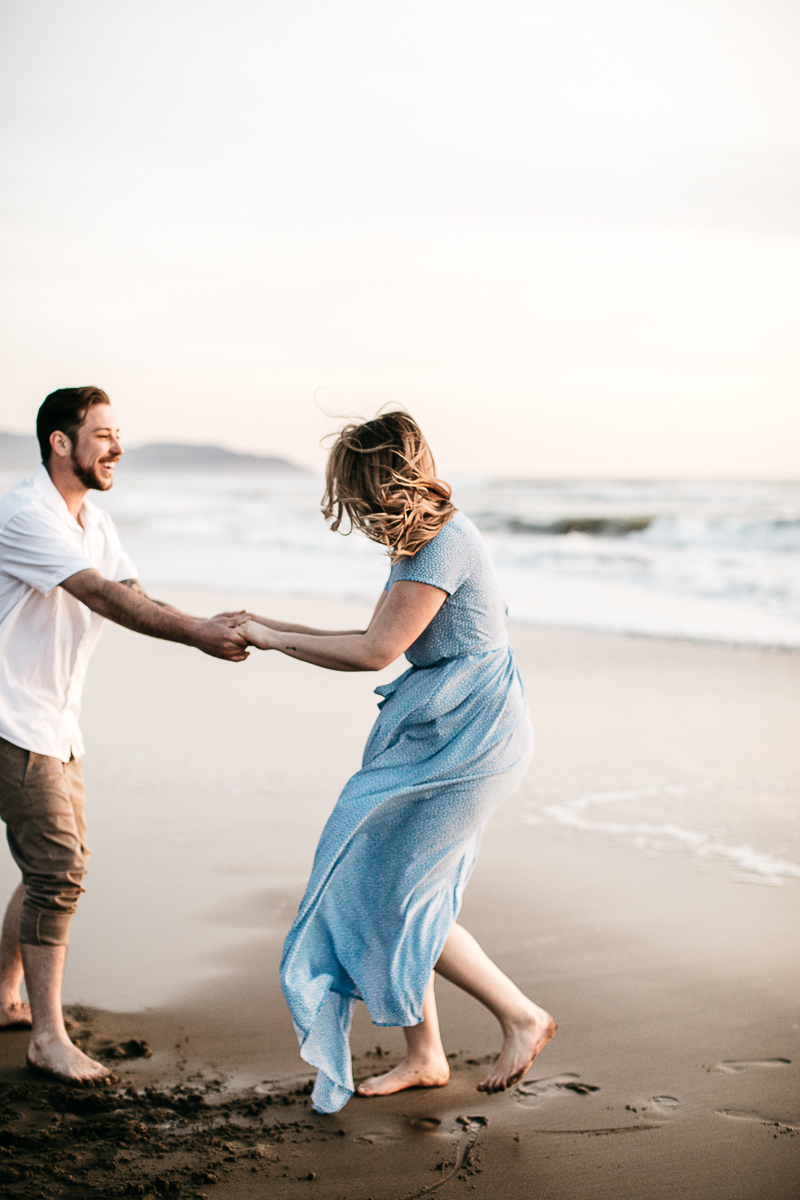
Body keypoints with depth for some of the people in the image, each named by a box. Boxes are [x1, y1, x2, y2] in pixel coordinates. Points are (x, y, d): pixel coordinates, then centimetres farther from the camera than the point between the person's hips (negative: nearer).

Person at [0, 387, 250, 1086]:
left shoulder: (94, 522, 11)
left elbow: (135, 600, 1)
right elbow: (102, 597, -29)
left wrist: (209, 631, -16)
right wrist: (197, 632, -33)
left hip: (57, 726, 9)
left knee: (59, 867, 15)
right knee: (56, 871, -11)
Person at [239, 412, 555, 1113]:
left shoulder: (446, 543, -19)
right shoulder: (421, 540, 12)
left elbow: (376, 651, -20)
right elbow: (378, 643, 15)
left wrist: (274, 639, -11)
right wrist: (277, 628, 11)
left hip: (467, 738, -10)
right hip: (441, 732, 10)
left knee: (394, 896, -4)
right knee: (392, 891, 12)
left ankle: (522, 1017, 10)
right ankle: (424, 1057, 23)